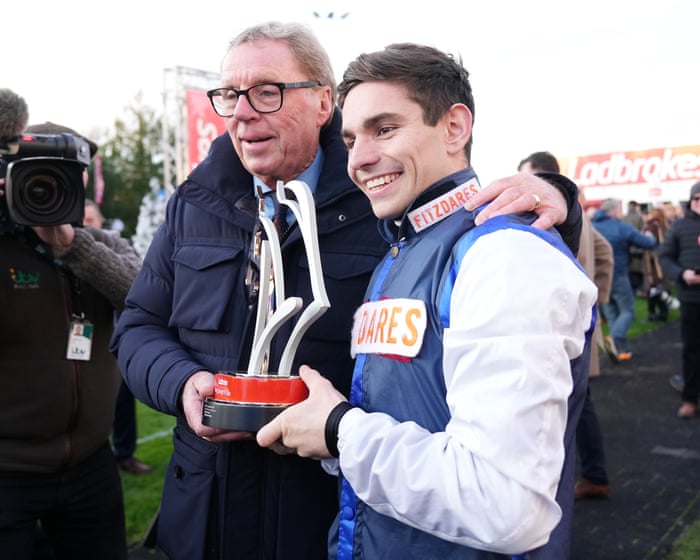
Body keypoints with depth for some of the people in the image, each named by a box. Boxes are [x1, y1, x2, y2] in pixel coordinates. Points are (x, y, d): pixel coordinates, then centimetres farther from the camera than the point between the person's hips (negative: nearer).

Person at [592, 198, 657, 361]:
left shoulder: (592, 226, 3)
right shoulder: (623, 228, -10)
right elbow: (648, 243, -6)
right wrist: (650, 237, 15)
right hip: (617, 277, -5)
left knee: (610, 312, 14)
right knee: (627, 311, 5)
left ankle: (622, 349, 14)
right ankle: (615, 338, -22)